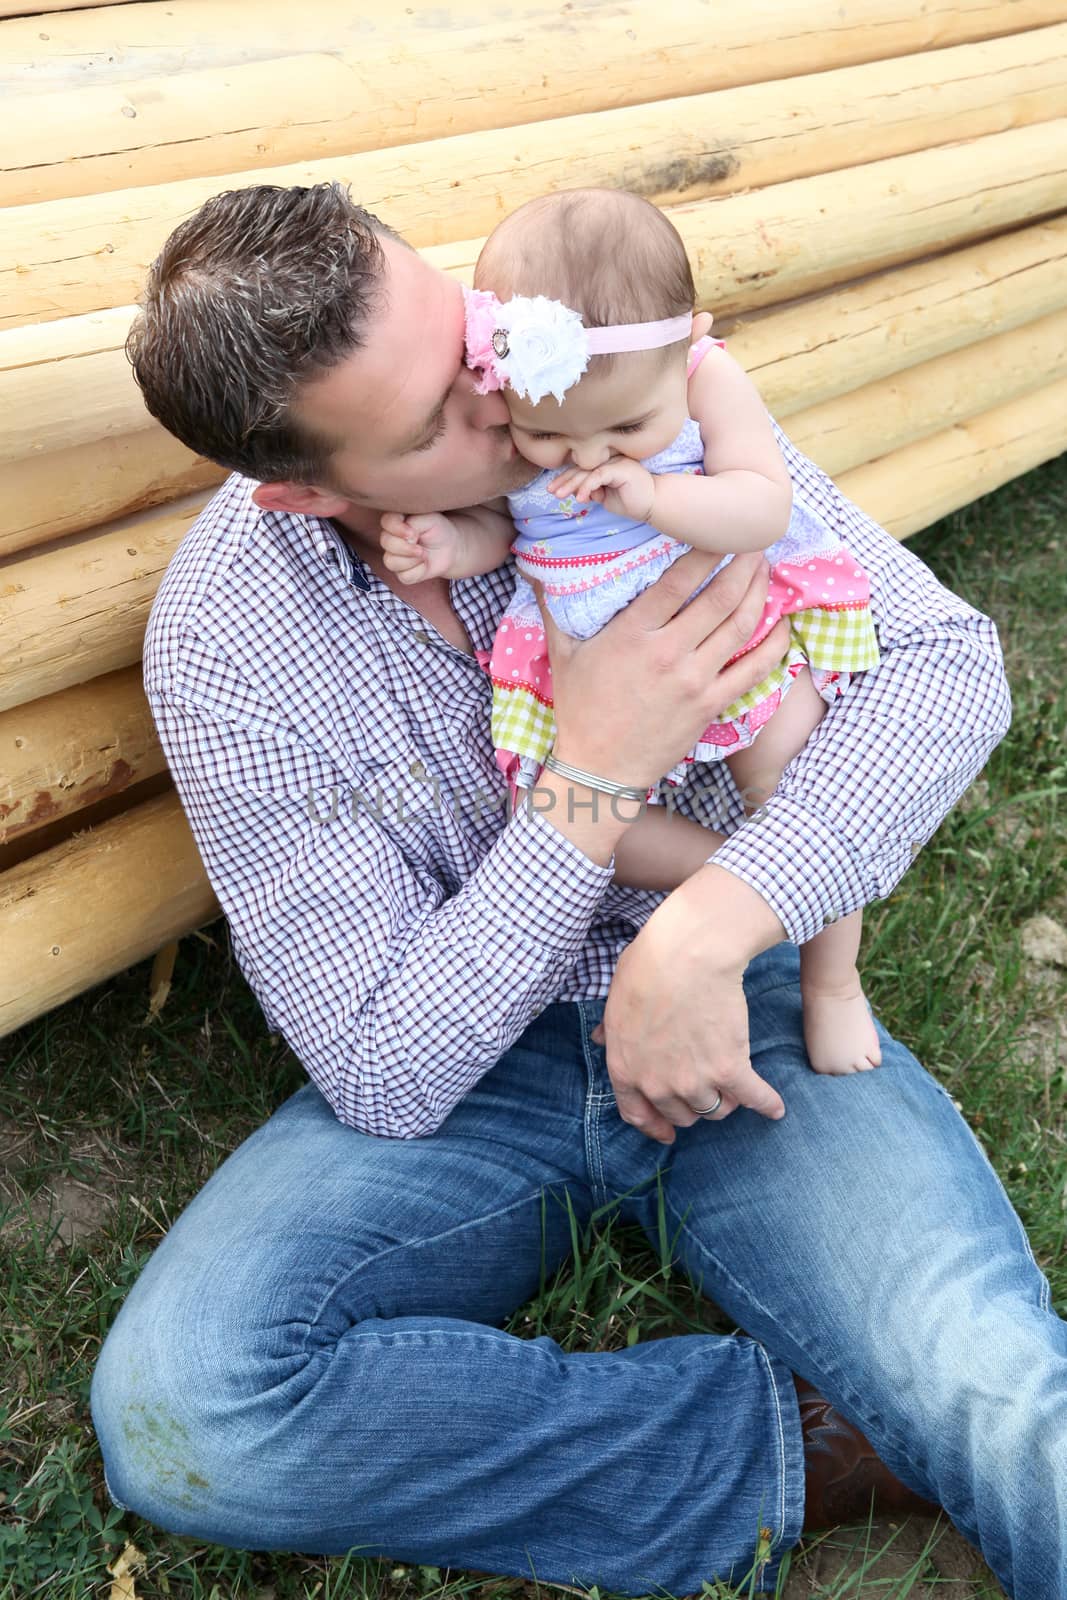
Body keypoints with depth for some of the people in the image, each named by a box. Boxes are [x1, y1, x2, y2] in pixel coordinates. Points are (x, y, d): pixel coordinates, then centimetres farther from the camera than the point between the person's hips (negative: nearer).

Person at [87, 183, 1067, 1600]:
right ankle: (789, 1450, -15)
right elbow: (382, 1076, -15)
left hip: (732, 1009, 0)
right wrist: (594, 782, -25)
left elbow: (946, 661, -14)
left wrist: (709, 926, -28)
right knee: (174, 1409, -25)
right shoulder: (221, 642, -15)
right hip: (470, 1070, 1)